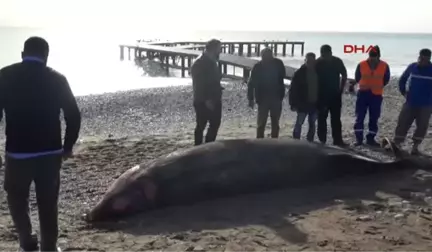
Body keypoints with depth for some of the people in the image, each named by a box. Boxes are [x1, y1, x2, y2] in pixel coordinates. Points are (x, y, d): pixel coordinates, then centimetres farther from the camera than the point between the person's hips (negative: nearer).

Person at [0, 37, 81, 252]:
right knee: (48, 204, 14)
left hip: (17, 153, -1)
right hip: (50, 153, 1)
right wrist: (67, 146, 11)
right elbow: (74, 116, -1)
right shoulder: (56, 79, -1)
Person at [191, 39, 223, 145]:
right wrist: (206, 100, -23)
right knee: (201, 125, 1)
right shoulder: (199, 64, -15)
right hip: (203, 102, -9)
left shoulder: (212, 62, 13)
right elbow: (198, 84, -20)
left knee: (215, 124, 10)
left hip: (214, 100, 9)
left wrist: (217, 96, 11)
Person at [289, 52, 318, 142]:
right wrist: (293, 104, -13)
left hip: (315, 104, 4)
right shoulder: (299, 73, -6)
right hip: (302, 104, -4)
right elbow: (293, 89, -8)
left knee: (312, 124, 12)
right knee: (299, 123, -6)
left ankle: (310, 140, 22)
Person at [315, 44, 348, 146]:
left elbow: (344, 75, 11)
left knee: (336, 118, 4)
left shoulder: (337, 61, -2)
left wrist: (341, 89, 5)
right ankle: (322, 140, 10)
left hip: (335, 94, 2)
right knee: (322, 117, 3)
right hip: (322, 95, -2)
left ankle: (337, 139, 9)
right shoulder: (318, 63, -8)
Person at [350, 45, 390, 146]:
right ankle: (358, 138, 4)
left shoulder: (384, 66, -4)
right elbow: (357, 78, 6)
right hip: (363, 93, -1)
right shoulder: (361, 65, -7)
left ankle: (370, 138, 16)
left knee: (374, 118, 6)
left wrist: (378, 86, 1)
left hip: (376, 95, 1)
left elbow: (386, 80, 7)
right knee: (359, 116, -2)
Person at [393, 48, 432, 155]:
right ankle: (396, 144, 2)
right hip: (410, 103, 1)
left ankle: (415, 147, 13)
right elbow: (402, 79, 14)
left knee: (422, 126, 3)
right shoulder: (412, 67, 0)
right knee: (403, 123, -1)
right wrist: (403, 92, 7)